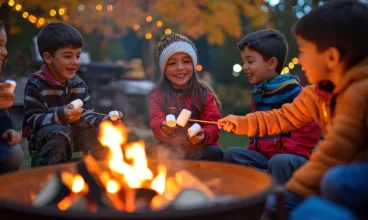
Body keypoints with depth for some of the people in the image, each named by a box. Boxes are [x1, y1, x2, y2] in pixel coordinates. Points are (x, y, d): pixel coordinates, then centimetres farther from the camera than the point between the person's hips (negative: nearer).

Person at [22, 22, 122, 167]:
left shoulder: (78, 84, 3)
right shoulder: (36, 85, -14)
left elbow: (85, 116, -2)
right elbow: (33, 120, -22)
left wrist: (105, 120, -22)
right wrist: (60, 116, -38)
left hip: (72, 135, 5)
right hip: (44, 137, -5)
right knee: (59, 132, -36)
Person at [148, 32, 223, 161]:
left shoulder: (205, 93, 5)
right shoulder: (157, 95, 5)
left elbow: (213, 125, -4)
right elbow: (156, 123, -10)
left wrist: (203, 137, -28)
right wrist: (164, 129, -36)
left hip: (200, 149, 1)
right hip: (171, 149, 0)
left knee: (213, 152, -29)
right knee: (152, 153, -29)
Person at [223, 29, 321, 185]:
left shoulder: (291, 90, -11)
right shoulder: (258, 93, 13)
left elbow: (310, 129, -18)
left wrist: (285, 153, -19)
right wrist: (253, 151, 9)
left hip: (290, 156, -7)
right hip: (264, 155, 8)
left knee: (279, 162, -37)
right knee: (232, 154, -9)